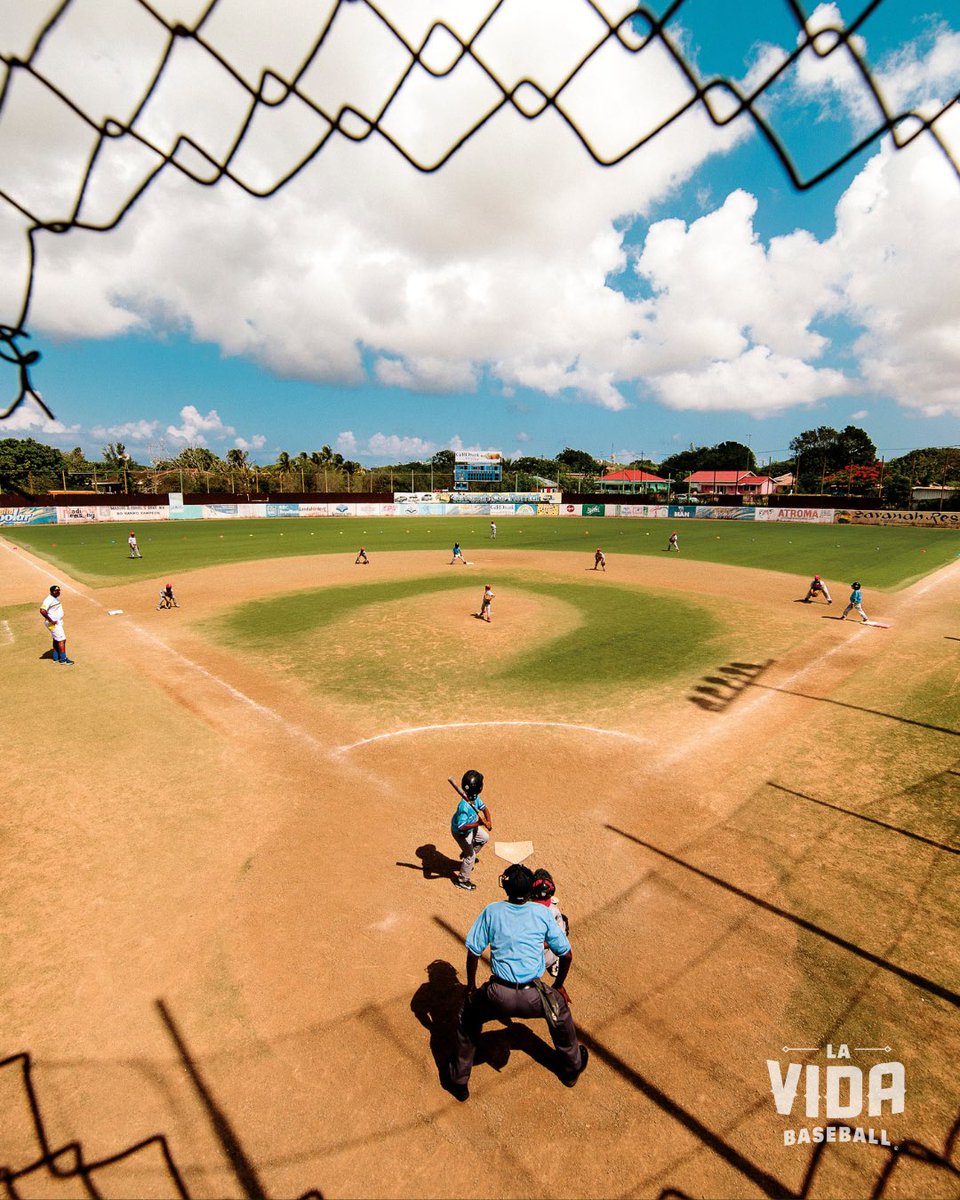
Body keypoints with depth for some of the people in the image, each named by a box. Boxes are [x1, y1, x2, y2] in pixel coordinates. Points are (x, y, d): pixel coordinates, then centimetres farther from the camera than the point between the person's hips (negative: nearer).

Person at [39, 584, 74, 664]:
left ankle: (56, 657, 28)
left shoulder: (56, 598, 9)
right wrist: (51, 620, -26)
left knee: (56, 639, 17)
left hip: (58, 622, 10)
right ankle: (63, 659, -2)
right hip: (53, 624, -10)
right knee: (62, 639, -8)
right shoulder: (49, 599, -21)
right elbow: (42, 611, -32)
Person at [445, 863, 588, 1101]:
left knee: (468, 1017, 31)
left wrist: (471, 986, 17)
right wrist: (559, 985, 23)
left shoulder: (492, 911, -1)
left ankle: (458, 1082, 39)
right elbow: (567, 955, 6)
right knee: (560, 1007, 34)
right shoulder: (542, 913, 0)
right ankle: (572, 1069, 53)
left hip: (498, 996, 0)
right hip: (533, 998, 1)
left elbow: (473, 952, 1)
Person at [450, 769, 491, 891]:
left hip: (471, 827, 8)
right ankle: (462, 880, 31)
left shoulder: (475, 797, -18)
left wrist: (488, 821, -21)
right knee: (470, 855, 6)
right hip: (460, 833, -8)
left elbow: (484, 808, -5)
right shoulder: (464, 806, -43)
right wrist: (478, 823, -43)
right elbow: (461, 827, -40)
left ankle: (466, 856, 42)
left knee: (485, 837, 24)